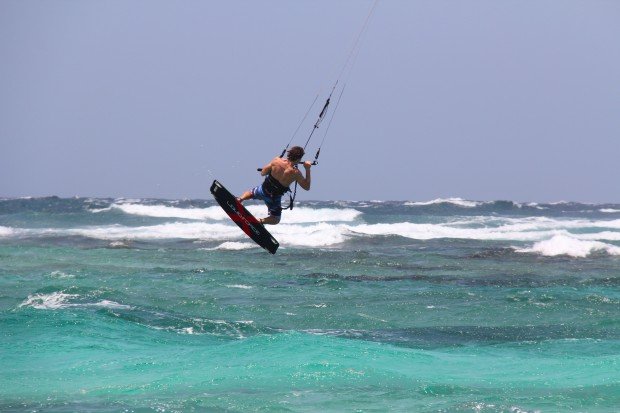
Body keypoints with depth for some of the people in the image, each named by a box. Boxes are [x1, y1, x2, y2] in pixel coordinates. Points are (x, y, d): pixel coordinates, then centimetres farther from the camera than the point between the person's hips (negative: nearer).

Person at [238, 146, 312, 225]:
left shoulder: (276, 161, -18)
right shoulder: (296, 173, -24)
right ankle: (259, 221, -7)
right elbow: (307, 187, -9)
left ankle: (240, 199, 6)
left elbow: (262, 173, -3)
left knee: (250, 193, 36)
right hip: (274, 197, -3)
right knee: (275, 220, 19)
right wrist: (307, 169, -10)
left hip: (264, 189, 3)